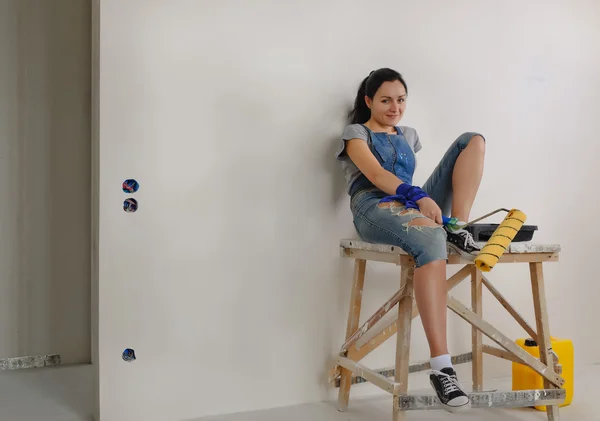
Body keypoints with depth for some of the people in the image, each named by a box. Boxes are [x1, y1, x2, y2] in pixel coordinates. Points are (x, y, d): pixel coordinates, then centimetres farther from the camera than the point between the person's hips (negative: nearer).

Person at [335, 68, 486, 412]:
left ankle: (458, 229, -21)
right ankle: (441, 368, -47)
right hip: (375, 209, -6)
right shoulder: (356, 133, 8)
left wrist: (424, 201, 0)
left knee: (473, 140, -2)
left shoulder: (409, 136, 28)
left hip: (414, 208, 6)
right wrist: (418, 196, -27)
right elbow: (375, 174, -11)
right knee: (431, 241, -42)